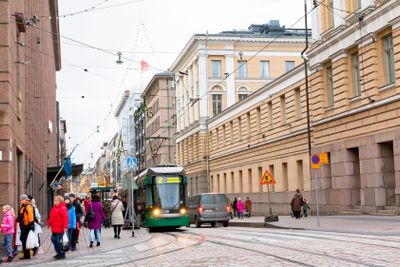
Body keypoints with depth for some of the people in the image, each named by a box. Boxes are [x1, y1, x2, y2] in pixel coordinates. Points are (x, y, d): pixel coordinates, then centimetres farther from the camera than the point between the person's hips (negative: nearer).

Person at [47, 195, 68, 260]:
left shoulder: (63, 208, -15)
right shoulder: (54, 208, 13)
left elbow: (65, 218, -21)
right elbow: (51, 217, 22)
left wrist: (65, 226, -26)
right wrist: (49, 223, 18)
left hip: (60, 228, -9)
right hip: (54, 228, 9)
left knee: (59, 241, -4)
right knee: (53, 240, 14)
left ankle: (62, 254, 9)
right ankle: (59, 253, 26)